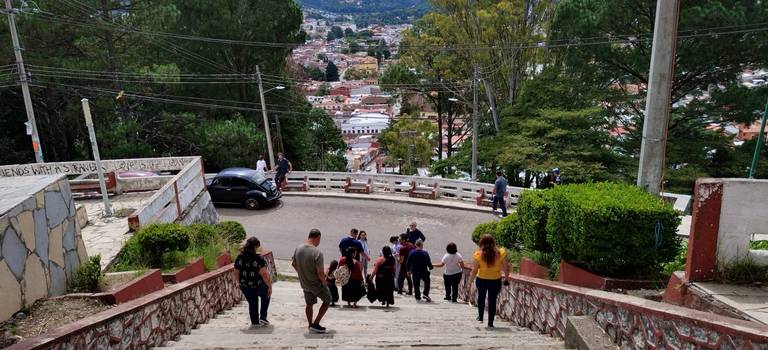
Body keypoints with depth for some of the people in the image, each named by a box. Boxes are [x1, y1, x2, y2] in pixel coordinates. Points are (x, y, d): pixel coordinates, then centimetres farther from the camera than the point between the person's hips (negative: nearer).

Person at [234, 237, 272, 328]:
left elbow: (237, 273, 4)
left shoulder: (239, 258, -5)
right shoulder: (259, 258, -20)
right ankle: (263, 318, 22)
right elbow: (264, 273, -22)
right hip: (259, 286, -4)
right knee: (266, 297, 26)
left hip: (245, 287, 4)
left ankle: (255, 322, 31)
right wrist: (269, 286, -11)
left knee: (252, 303, 22)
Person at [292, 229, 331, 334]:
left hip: (304, 283, 6)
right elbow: (320, 273, -27)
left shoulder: (298, 249, -7)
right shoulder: (317, 252, -28)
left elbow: (293, 264, 8)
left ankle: (311, 325, 34)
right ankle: (315, 324, 14)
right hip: (317, 284, -6)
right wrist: (324, 282, -9)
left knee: (309, 304, 23)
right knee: (327, 301, 16)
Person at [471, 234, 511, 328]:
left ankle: (480, 317, 33)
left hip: (481, 280, 0)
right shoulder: (500, 253, -15)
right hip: (495, 281, 0)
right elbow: (506, 267, -7)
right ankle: (490, 322, 17)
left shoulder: (478, 254, -17)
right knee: (492, 301, 12)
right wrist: (506, 276, 11)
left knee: (481, 297, 26)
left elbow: (474, 270, -11)